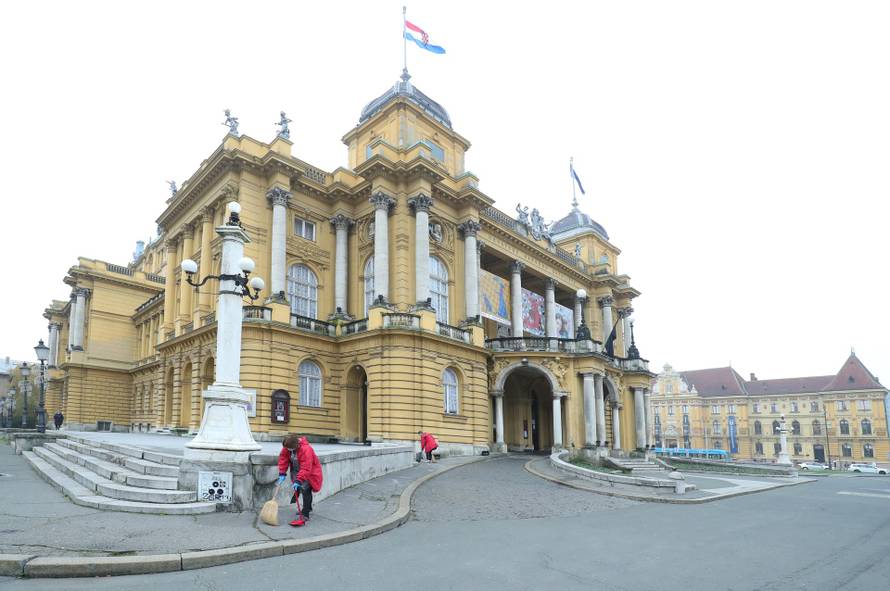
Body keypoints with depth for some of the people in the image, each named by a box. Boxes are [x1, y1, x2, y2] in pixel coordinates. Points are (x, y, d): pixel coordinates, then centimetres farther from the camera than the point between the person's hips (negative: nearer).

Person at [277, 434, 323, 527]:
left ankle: (304, 515, -21)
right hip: (297, 472, 8)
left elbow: (305, 469, -37)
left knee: (305, 489, -25)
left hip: (310, 473, -8)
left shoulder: (306, 450, -36)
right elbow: (283, 458, -5)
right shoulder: (287, 447, -14)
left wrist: (298, 481, -40)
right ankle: (308, 508, 45)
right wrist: (282, 473, -12)